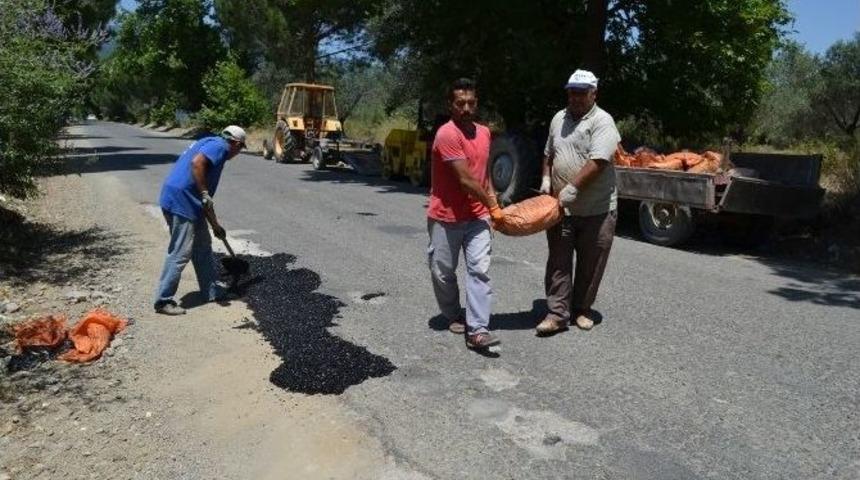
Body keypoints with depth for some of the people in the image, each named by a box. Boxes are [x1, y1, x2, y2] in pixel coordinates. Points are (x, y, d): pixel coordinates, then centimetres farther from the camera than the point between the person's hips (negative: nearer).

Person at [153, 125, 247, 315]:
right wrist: (205, 194, -21)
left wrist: (215, 224, 31)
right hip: (181, 201, -10)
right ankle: (163, 301, 5)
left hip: (186, 201, 10)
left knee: (203, 246, 18)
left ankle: (213, 290, 29)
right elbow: (197, 163, -26)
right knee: (180, 253, -4)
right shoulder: (220, 146, -4)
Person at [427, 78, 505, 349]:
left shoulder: (484, 133, 8)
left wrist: (492, 205, 8)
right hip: (445, 217, -5)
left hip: (477, 217, 5)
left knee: (480, 270, -5)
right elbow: (465, 179, -20)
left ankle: (477, 330, -5)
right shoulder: (447, 134, -17)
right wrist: (492, 206, -11)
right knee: (443, 272, 9)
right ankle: (453, 316, 32)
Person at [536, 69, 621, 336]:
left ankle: (581, 310, 23)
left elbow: (598, 161, -20)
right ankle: (557, 314, 8)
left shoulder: (602, 121, -9)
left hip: (596, 209, -4)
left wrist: (573, 188, -24)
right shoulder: (558, 118, 11)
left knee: (590, 264, 7)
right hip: (561, 206, 5)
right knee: (559, 262, 3)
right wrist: (546, 177, 6)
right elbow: (548, 153, 22)